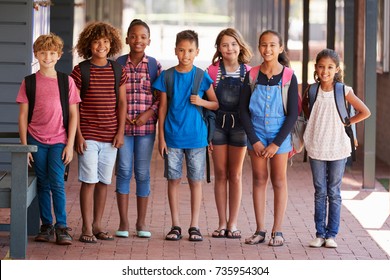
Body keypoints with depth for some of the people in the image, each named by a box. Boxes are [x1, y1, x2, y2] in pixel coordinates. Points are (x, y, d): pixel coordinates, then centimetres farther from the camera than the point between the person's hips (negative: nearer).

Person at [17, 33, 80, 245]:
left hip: (59, 141, -1)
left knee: (57, 183, -10)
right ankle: (46, 226, 13)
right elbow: (23, 115, 4)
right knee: (43, 184, 4)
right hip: (36, 140, 1)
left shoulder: (67, 81, 2)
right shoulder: (29, 82, 3)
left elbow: (73, 115, 2)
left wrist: (70, 144, -4)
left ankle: (62, 227, -4)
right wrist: (24, 145, -1)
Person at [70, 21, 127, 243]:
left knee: (104, 181, 8)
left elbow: (122, 102, 8)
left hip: (110, 137, 3)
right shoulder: (81, 71, -3)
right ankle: (87, 228, 0)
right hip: (88, 136, -3)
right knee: (89, 181, -5)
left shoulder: (118, 71, 6)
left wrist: (120, 132, 1)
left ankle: (98, 225, 17)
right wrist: (78, 134, -8)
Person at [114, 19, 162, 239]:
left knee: (143, 173, 5)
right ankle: (123, 222, 7)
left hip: (146, 126, 0)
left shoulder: (155, 66, 4)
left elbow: (161, 97, 3)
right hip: (122, 125, 0)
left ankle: (141, 222, 13)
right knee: (124, 171, 1)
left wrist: (148, 114, -11)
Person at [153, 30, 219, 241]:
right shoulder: (167, 76, 1)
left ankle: (194, 226, 11)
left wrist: (202, 102, -14)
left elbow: (216, 104, 6)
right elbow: (163, 108, 4)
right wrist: (161, 137, 0)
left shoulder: (202, 77, -1)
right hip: (172, 136, 1)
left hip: (196, 137, -1)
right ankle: (175, 225, 12)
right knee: (174, 179, 4)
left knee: (195, 181, 4)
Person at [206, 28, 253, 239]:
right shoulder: (213, 71, -2)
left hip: (239, 125, 0)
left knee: (235, 175, 5)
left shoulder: (248, 72, 1)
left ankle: (233, 223, 10)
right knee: (221, 174, 5)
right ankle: (222, 223, 10)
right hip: (218, 124, 0)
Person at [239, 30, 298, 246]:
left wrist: (277, 143, -12)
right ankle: (260, 230, 11)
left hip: (279, 134, -2)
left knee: (279, 181, 4)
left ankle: (277, 231, 9)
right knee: (259, 179, 6)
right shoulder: (252, 76, -2)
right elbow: (243, 110, 0)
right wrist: (254, 141, -8)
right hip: (256, 133, 2)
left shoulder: (288, 78, -7)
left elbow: (293, 114, -7)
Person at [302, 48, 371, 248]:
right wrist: (314, 122, 9)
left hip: (337, 148, -2)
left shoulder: (343, 91, -6)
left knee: (334, 193, 4)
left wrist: (346, 123, -3)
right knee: (320, 192, 7)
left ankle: (331, 234, 9)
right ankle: (320, 234, 11)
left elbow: (365, 112, -2)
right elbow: (304, 106, 23)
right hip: (316, 148, 2)